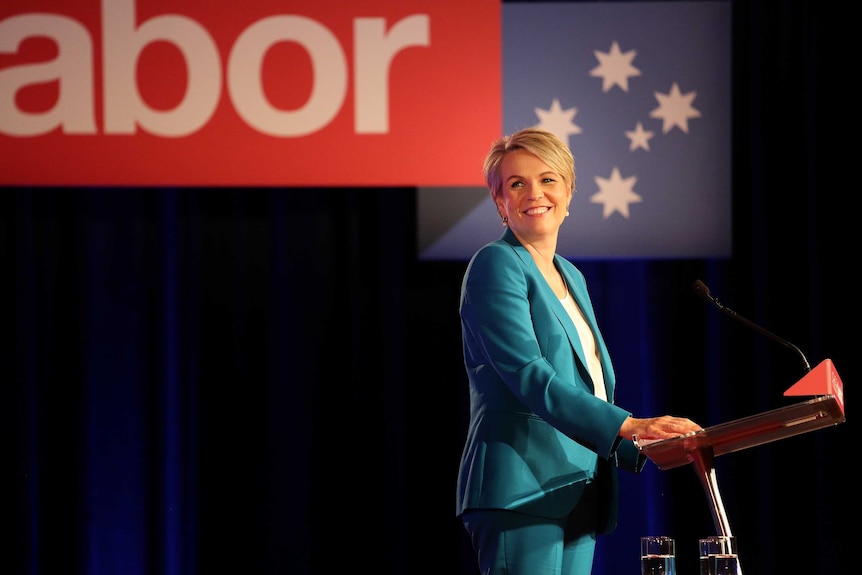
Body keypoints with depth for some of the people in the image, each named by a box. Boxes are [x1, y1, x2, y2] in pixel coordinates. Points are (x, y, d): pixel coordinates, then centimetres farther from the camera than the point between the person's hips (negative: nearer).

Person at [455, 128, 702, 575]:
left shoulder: (571, 278, 22)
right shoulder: (495, 265, -5)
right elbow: (530, 377, -18)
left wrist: (648, 448, 10)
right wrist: (629, 426, -26)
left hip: (577, 495, 9)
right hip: (522, 491, -9)